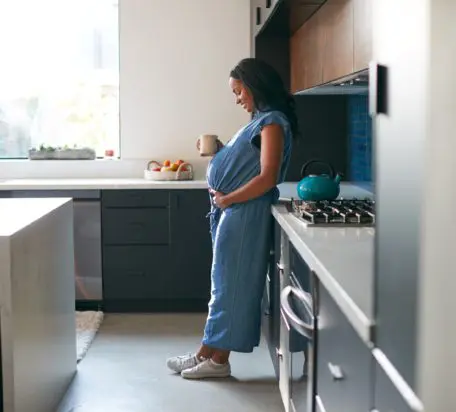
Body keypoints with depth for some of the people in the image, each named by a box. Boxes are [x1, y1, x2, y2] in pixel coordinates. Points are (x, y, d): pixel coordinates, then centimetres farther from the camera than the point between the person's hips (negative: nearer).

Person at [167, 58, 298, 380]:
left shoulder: (273, 122, -13)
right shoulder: (261, 120, 17)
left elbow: (267, 178, -21)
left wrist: (227, 199, -15)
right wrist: (221, 150, 8)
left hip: (244, 216, -10)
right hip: (233, 214, 10)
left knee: (231, 285, -2)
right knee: (224, 284, 11)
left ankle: (218, 361, 7)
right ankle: (206, 353, 18)